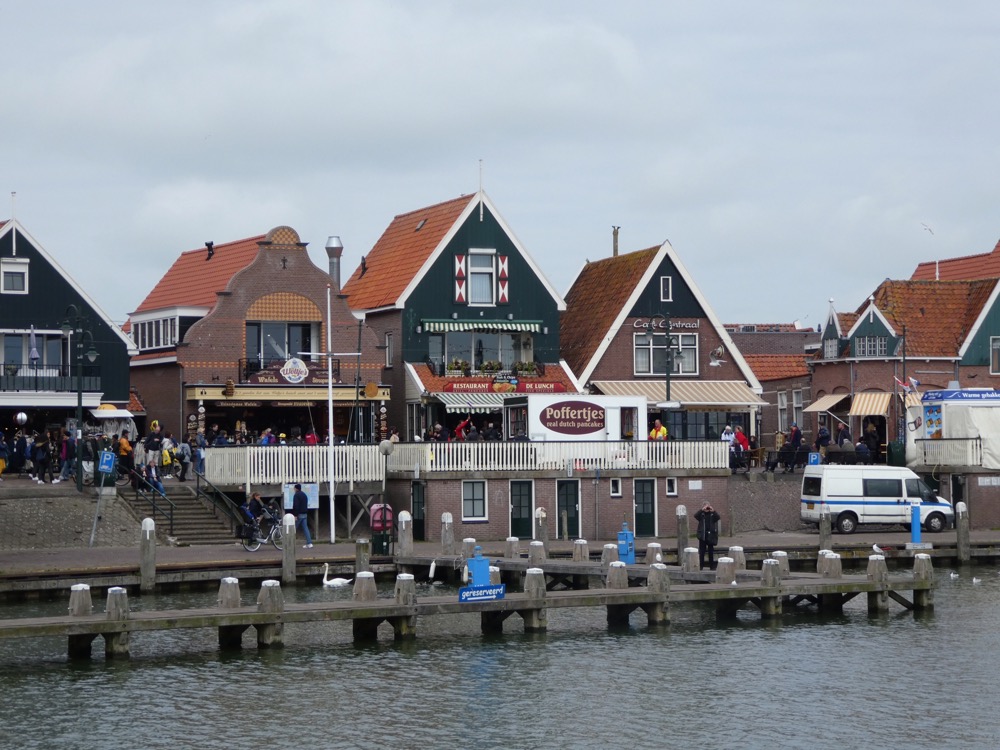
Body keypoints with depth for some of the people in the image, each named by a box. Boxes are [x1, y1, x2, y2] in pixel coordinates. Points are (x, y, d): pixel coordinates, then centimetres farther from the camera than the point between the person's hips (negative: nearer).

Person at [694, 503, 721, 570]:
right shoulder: (701, 514, 3)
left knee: (711, 552, 8)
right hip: (702, 535, -1)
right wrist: (702, 510, -23)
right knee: (701, 551, 0)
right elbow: (696, 516, -15)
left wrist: (713, 511, -24)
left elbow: (718, 517, -13)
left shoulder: (712, 515, 5)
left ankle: (711, 566, 13)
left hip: (710, 535, 1)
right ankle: (701, 566, 3)